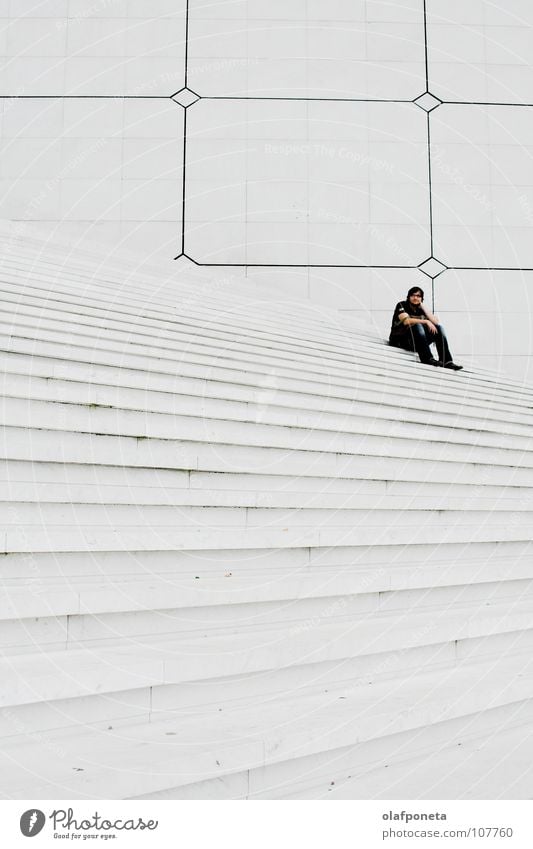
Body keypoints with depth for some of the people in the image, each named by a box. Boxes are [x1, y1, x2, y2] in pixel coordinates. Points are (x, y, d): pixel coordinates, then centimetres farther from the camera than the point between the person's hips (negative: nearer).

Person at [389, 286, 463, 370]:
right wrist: (426, 321, -29)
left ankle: (446, 361, -22)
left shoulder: (421, 309, 9)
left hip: (417, 343, 6)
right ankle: (428, 358, -39)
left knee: (439, 327, -10)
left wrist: (422, 306, -5)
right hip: (399, 340, -6)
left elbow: (435, 322, -7)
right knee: (417, 325, -32)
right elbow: (406, 321, -24)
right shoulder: (402, 305, -5)